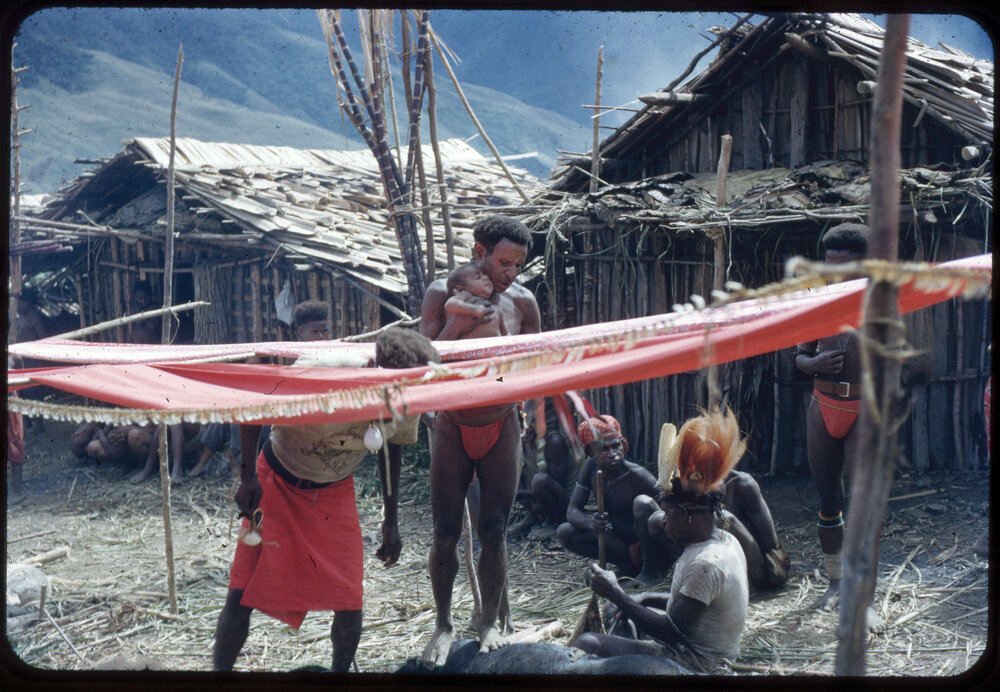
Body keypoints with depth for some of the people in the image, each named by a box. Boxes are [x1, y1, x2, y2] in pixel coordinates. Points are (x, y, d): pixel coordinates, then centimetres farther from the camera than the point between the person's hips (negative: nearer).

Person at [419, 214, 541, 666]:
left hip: (500, 427, 0)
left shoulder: (522, 302, -6)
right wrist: (455, 327, -25)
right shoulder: (442, 294, -9)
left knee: (494, 532, 2)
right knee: (445, 534, 0)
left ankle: (489, 621, 21)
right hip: (452, 427, 0)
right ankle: (443, 625, 19)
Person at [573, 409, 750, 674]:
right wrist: (646, 599, 6)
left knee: (586, 644, -20)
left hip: (696, 662, -11)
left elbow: (672, 632, -26)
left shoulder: (705, 564, -27)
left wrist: (616, 594, -21)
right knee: (619, 614, 30)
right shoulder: (726, 541, 4)